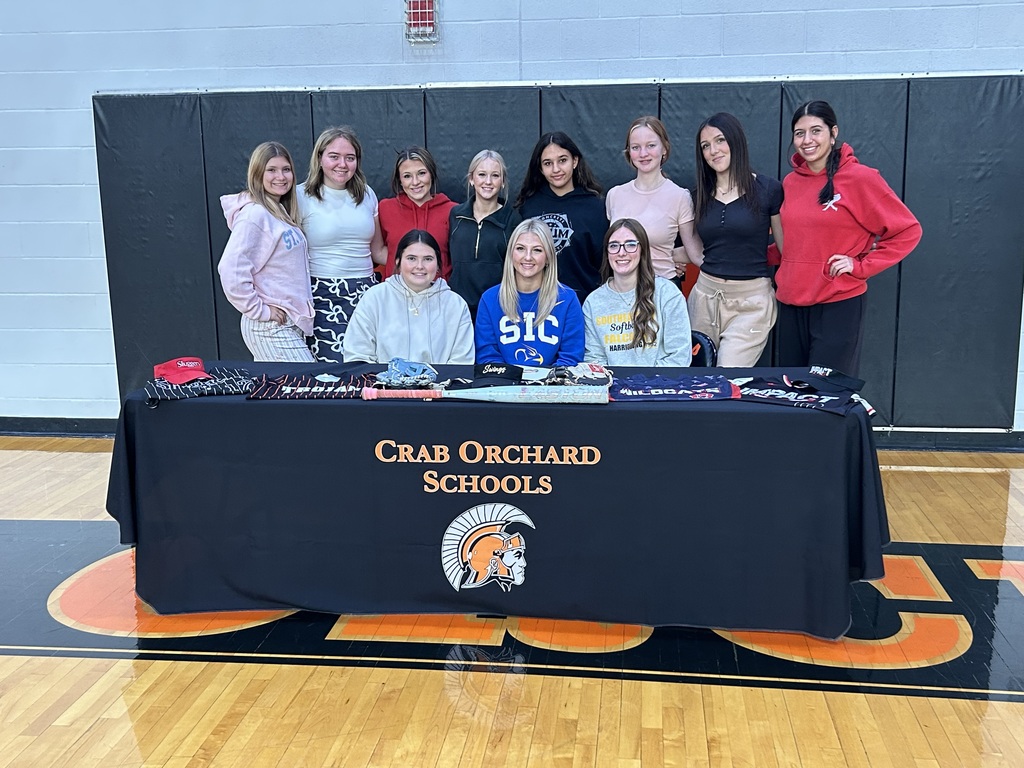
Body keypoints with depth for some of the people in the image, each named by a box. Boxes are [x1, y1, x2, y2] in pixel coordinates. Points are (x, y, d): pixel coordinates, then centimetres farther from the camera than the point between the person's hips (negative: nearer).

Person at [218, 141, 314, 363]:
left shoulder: (280, 212, 13)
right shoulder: (254, 214, -15)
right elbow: (231, 271, -22)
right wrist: (259, 310, -16)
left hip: (290, 323, 9)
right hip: (271, 327, -9)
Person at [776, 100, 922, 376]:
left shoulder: (859, 177, -8)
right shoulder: (791, 182, 9)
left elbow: (908, 231, -5)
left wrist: (860, 266, -12)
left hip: (838, 307, -6)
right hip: (791, 305, 6)